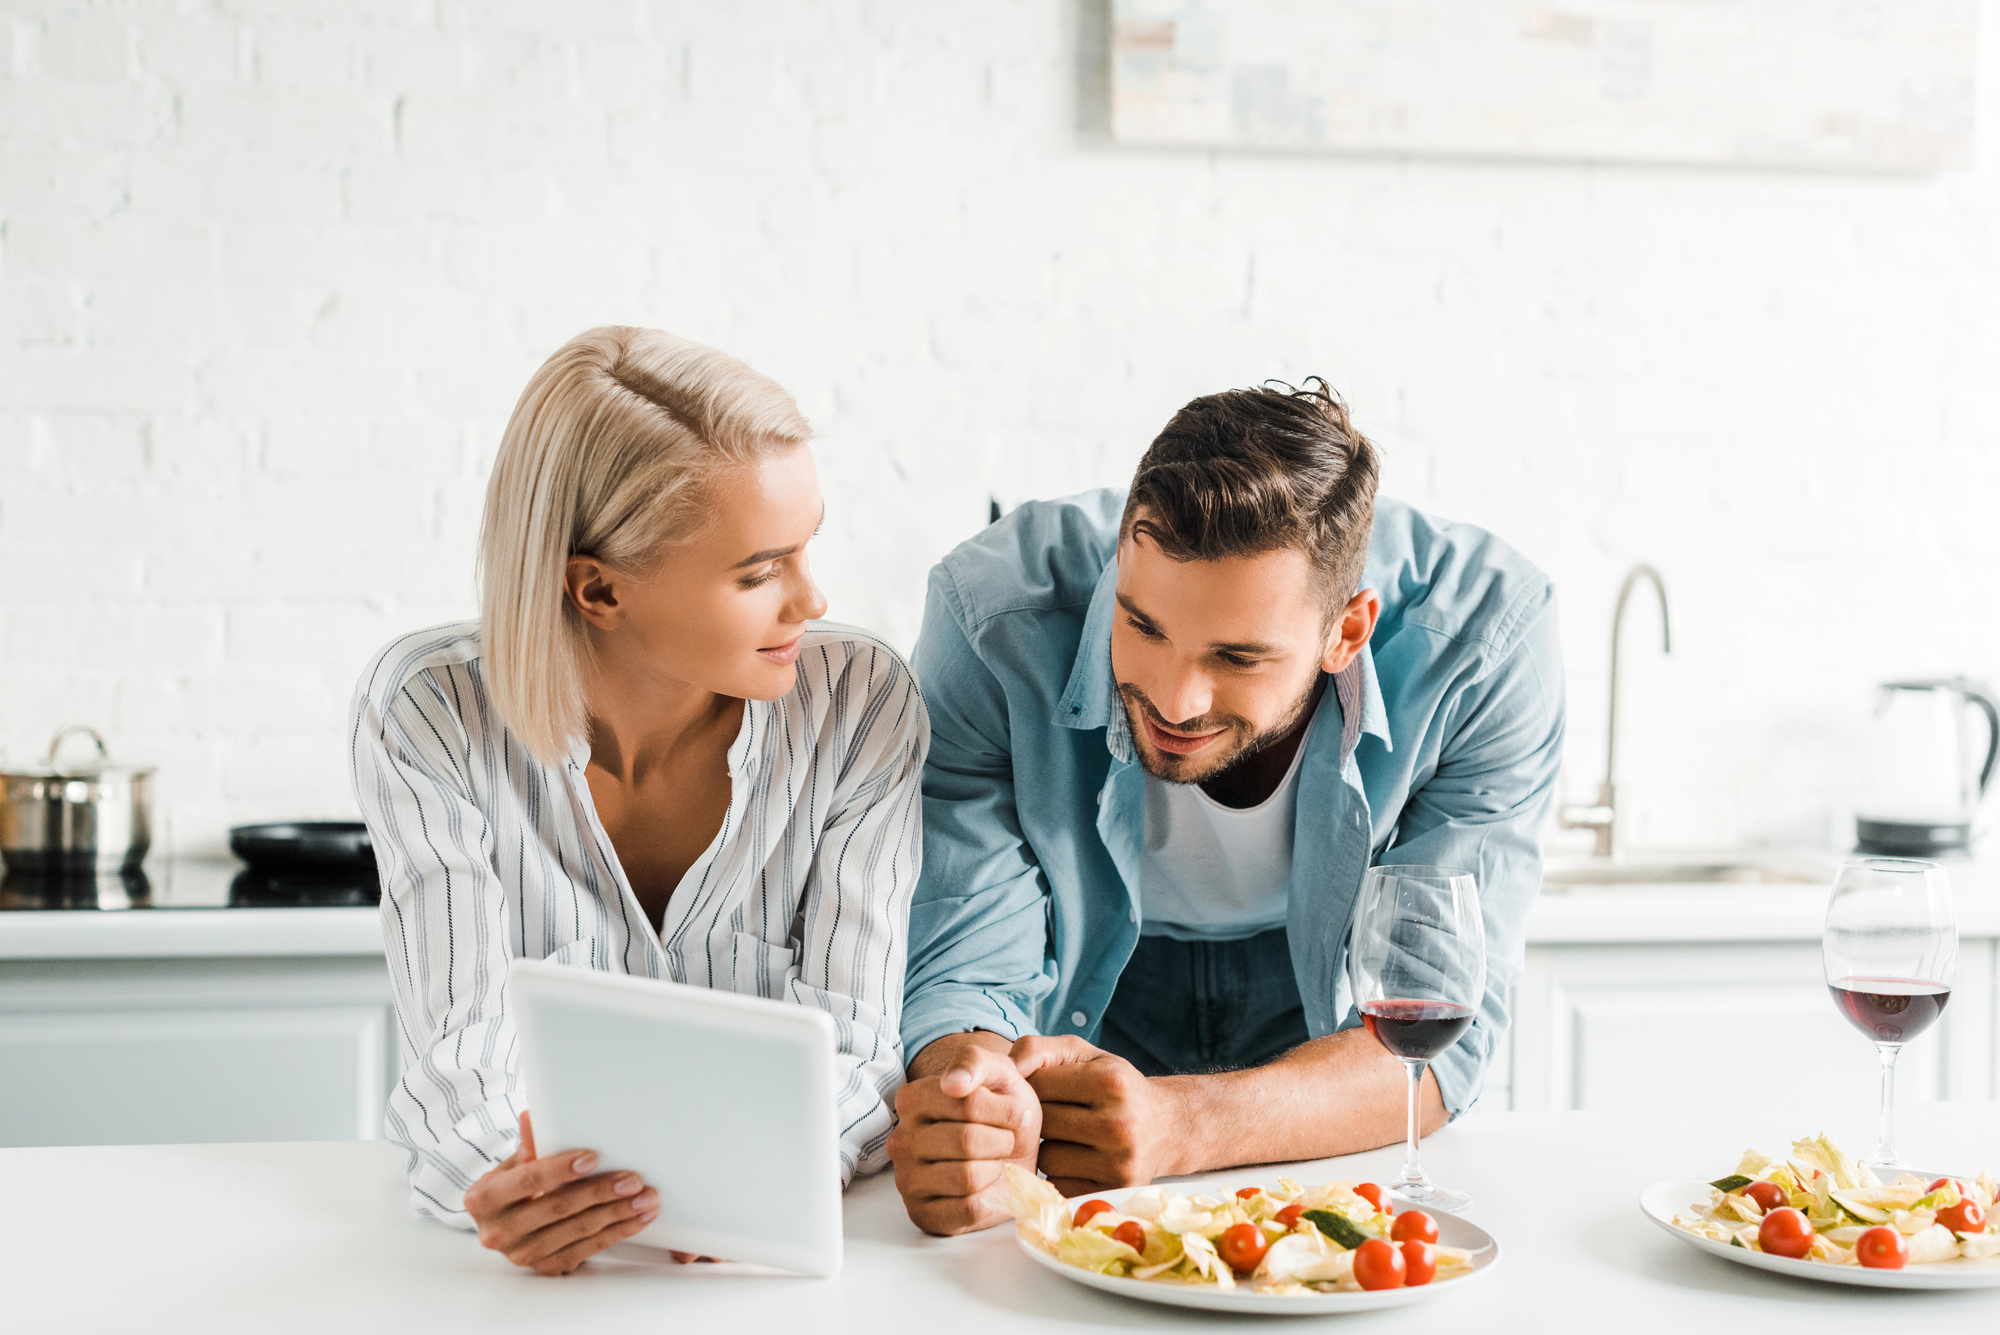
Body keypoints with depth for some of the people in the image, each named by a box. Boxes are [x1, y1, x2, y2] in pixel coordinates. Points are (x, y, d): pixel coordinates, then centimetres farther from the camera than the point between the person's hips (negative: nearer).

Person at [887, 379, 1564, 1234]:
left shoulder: (1485, 635, -28)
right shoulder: (991, 616, -28)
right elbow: (966, 974, -24)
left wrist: (1183, 1126, -43)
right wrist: (966, 1090, -49)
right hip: (1095, 992, -1)